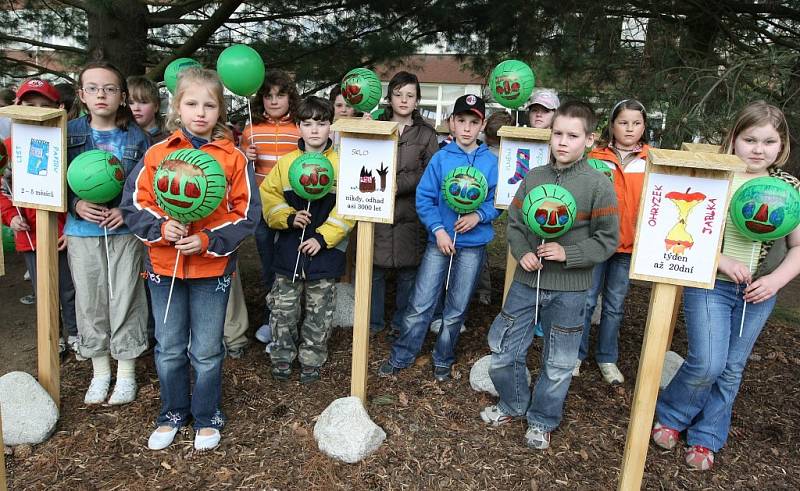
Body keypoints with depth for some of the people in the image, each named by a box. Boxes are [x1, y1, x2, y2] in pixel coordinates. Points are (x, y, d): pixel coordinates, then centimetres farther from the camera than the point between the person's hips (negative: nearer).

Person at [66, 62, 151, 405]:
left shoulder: (136, 137, -1)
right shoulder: (70, 133, 2)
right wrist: (76, 206, -14)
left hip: (125, 231, -1)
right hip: (82, 232, 2)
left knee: (126, 299, 4)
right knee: (90, 300, 10)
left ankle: (126, 371, 21)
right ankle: (100, 370, 27)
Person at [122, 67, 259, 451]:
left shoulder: (233, 158, -4)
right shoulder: (157, 154, 0)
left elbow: (247, 214, -6)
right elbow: (134, 204, 2)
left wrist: (207, 241, -17)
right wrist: (161, 228, -17)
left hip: (212, 268, -2)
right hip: (164, 266, 2)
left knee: (207, 351, 10)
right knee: (169, 349, 15)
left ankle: (207, 417, 31)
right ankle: (172, 414, 36)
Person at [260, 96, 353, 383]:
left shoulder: (342, 164, -7)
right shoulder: (285, 162, 1)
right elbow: (268, 195, 5)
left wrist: (323, 238, -15)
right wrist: (288, 218, -11)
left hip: (326, 251, -2)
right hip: (288, 249, 2)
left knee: (319, 311, 12)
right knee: (283, 308, 11)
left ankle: (312, 359, 30)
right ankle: (282, 356, 31)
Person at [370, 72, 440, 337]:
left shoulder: (426, 133, 7)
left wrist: (398, 185, -14)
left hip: (411, 213, 0)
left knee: (408, 271, 8)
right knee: (374, 268, 5)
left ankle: (401, 324, 25)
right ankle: (373, 322, 23)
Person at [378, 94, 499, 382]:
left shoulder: (491, 162, -1)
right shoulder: (441, 158, -2)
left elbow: (497, 201, 2)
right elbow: (424, 197, -4)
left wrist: (479, 215, -16)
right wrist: (438, 230, -14)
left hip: (473, 244, 1)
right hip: (439, 239, -1)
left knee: (457, 309, 13)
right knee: (420, 304, 1)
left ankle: (443, 360, 32)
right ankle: (401, 356, 20)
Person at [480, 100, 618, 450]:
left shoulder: (598, 185, -8)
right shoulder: (533, 177, 2)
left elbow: (607, 240, -6)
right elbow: (514, 224, 8)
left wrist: (567, 253, -19)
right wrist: (522, 252, -10)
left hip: (569, 290, -3)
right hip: (526, 281, 3)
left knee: (558, 364, 12)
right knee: (502, 350, 10)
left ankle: (542, 420, 35)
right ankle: (513, 403, 37)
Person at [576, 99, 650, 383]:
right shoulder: (596, 157, -1)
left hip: (629, 243, 2)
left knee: (615, 305, 14)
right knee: (587, 300, 5)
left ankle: (607, 357, 28)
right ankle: (577, 354, 22)